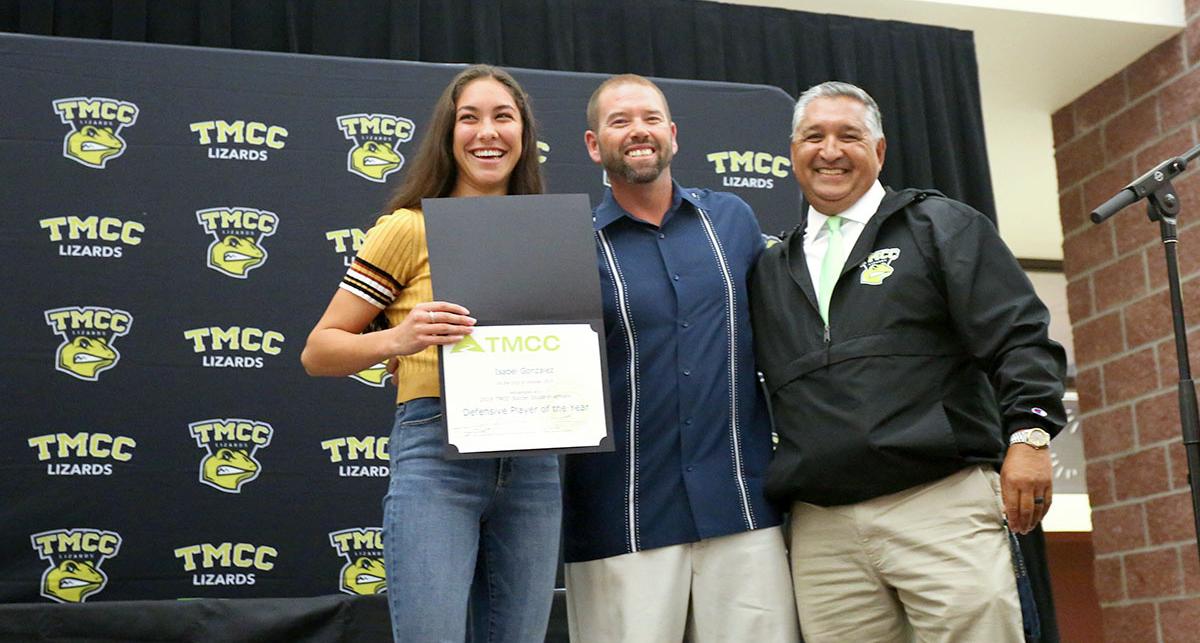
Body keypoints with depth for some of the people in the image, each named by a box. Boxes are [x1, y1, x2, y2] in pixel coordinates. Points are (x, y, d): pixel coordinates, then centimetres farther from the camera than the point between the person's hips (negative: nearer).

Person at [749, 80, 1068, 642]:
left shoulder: (940, 226, 9)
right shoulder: (771, 269, 21)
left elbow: (1018, 337, 0)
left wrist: (1029, 433, -12)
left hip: (942, 506, -3)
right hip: (821, 530, 4)